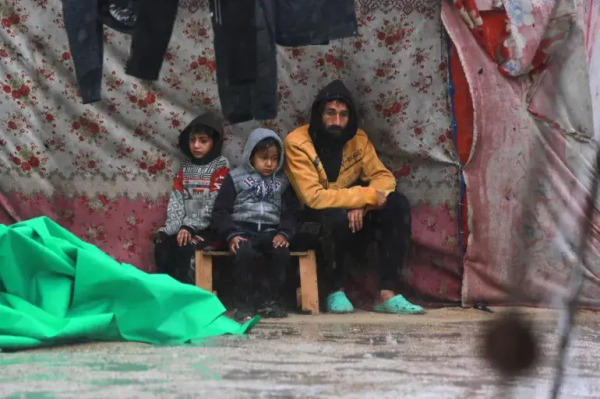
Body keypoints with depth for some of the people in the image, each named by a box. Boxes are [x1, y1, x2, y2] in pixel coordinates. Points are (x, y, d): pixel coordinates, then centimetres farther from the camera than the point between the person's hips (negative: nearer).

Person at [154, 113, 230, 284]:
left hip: (208, 226, -5)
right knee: (162, 244, -20)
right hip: (184, 225, 5)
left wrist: (189, 226, -21)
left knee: (184, 246, -29)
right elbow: (176, 199, 4)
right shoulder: (185, 166, 14)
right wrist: (176, 227, -12)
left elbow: (213, 205, -13)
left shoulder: (220, 166, -3)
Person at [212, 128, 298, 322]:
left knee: (282, 252, -29)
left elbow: (290, 212, 11)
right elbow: (220, 212, 2)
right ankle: (244, 303, -21)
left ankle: (272, 301, -13)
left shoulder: (283, 181, 14)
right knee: (244, 252, -35)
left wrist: (284, 233, -9)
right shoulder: (236, 177, 5)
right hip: (242, 230, -2)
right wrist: (231, 235, -14)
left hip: (270, 232, 3)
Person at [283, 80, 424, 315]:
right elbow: (314, 197, -28)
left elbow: (383, 177, -5)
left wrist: (360, 204, -26)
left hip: (351, 214, 6)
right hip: (313, 221, -6)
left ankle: (387, 294, -22)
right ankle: (335, 291, -14)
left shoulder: (357, 138, -3)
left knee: (397, 205, -18)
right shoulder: (297, 144, -20)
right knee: (340, 217, -38)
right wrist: (366, 196, -28)